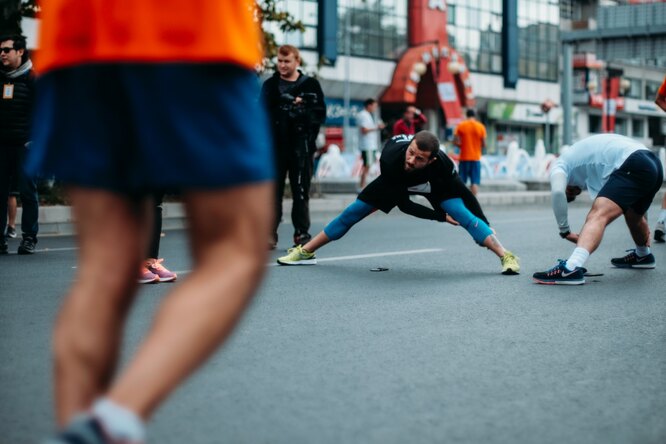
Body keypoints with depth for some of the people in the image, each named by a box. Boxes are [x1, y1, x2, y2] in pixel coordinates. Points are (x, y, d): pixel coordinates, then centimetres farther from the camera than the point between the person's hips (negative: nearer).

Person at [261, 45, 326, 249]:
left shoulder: (310, 85, 6)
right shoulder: (269, 85, 11)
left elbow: (320, 113, 2)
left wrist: (302, 110, -14)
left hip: (301, 147, -1)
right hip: (275, 146, 1)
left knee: (301, 191, 2)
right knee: (273, 191, 1)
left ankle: (302, 233, 8)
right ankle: (270, 234, 6)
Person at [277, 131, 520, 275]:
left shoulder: (443, 166, -43)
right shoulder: (391, 158, -43)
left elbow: (465, 195, -25)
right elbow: (404, 205, -29)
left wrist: (485, 226, -21)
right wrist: (441, 216, -27)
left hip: (436, 186, -1)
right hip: (396, 182, 1)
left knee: (465, 216, -23)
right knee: (352, 213, -1)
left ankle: (506, 257, -17)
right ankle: (305, 252, 11)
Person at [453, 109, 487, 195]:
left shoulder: (461, 126, -2)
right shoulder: (481, 127, -2)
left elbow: (455, 142, -6)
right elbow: (483, 144, -3)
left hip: (464, 158, 1)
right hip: (476, 158, -1)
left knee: (461, 182, 8)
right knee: (475, 182, -1)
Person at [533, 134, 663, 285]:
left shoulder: (559, 165, 11)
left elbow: (557, 192, -10)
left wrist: (564, 231, -2)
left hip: (634, 168, -9)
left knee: (598, 216, -21)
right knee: (633, 216, 33)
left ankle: (570, 269, -41)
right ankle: (643, 255, 59)